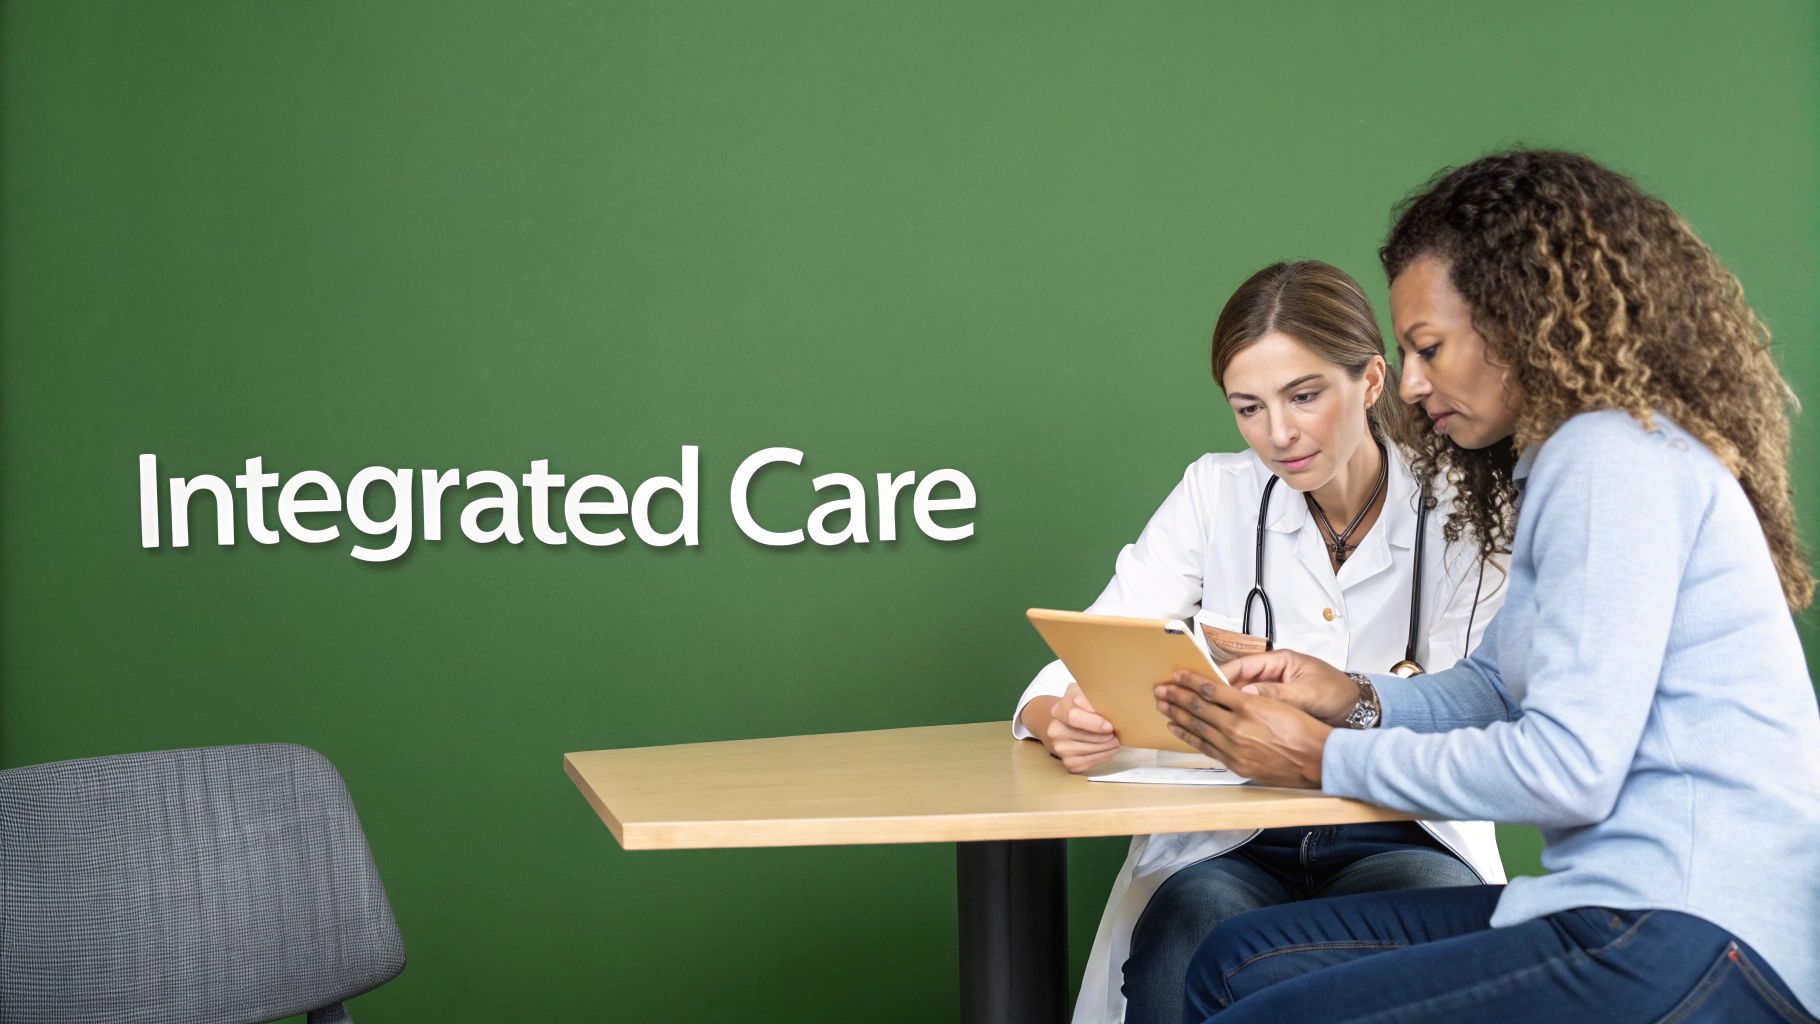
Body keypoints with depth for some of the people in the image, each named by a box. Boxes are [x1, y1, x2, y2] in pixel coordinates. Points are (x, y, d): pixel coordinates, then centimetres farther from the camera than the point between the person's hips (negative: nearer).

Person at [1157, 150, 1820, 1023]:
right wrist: (1353, 696, 5)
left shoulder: (1613, 458, -13)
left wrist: (1326, 759, -10)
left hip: (1692, 950, -10)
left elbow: (1567, 769, -20)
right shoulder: (1568, 458, 20)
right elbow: (1500, 688, 23)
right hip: (1639, 910, 10)